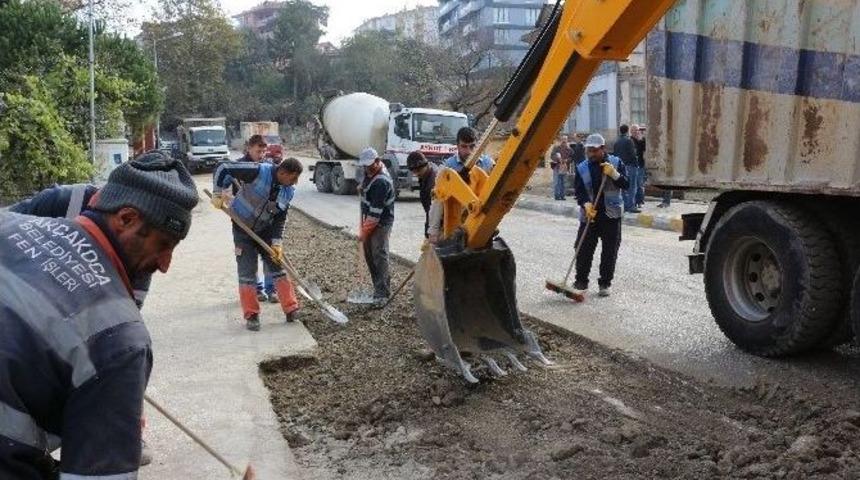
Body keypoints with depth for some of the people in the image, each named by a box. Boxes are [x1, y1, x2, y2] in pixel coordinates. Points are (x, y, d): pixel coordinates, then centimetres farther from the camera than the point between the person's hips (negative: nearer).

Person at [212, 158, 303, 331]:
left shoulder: (288, 191, -8)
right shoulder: (259, 172, -26)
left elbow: (280, 219, -2)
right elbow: (224, 169, -19)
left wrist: (277, 243, -10)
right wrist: (218, 194, -17)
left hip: (266, 230, 4)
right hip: (242, 228, -4)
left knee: (278, 268, 3)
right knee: (247, 273, -3)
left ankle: (291, 310, 10)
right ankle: (251, 315, 8)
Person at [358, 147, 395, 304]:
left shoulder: (381, 182, -26)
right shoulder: (370, 172, 4)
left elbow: (375, 212, -26)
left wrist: (364, 231, -21)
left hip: (381, 223, -10)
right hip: (369, 220, 10)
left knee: (379, 255, -11)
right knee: (369, 255, 12)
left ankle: (382, 294, -9)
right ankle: (379, 287, 22)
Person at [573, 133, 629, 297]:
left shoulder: (616, 162, 0)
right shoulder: (582, 168, 2)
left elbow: (625, 185, -5)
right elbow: (579, 191, -4)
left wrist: (614, 174, -22)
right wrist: (586, 204, -23)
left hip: (611, 215, -1)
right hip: (589, 214, 1)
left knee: (610, 251, 4)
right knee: (583, 249, 0)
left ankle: (605, 284, 16)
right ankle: (581, 282, 14)